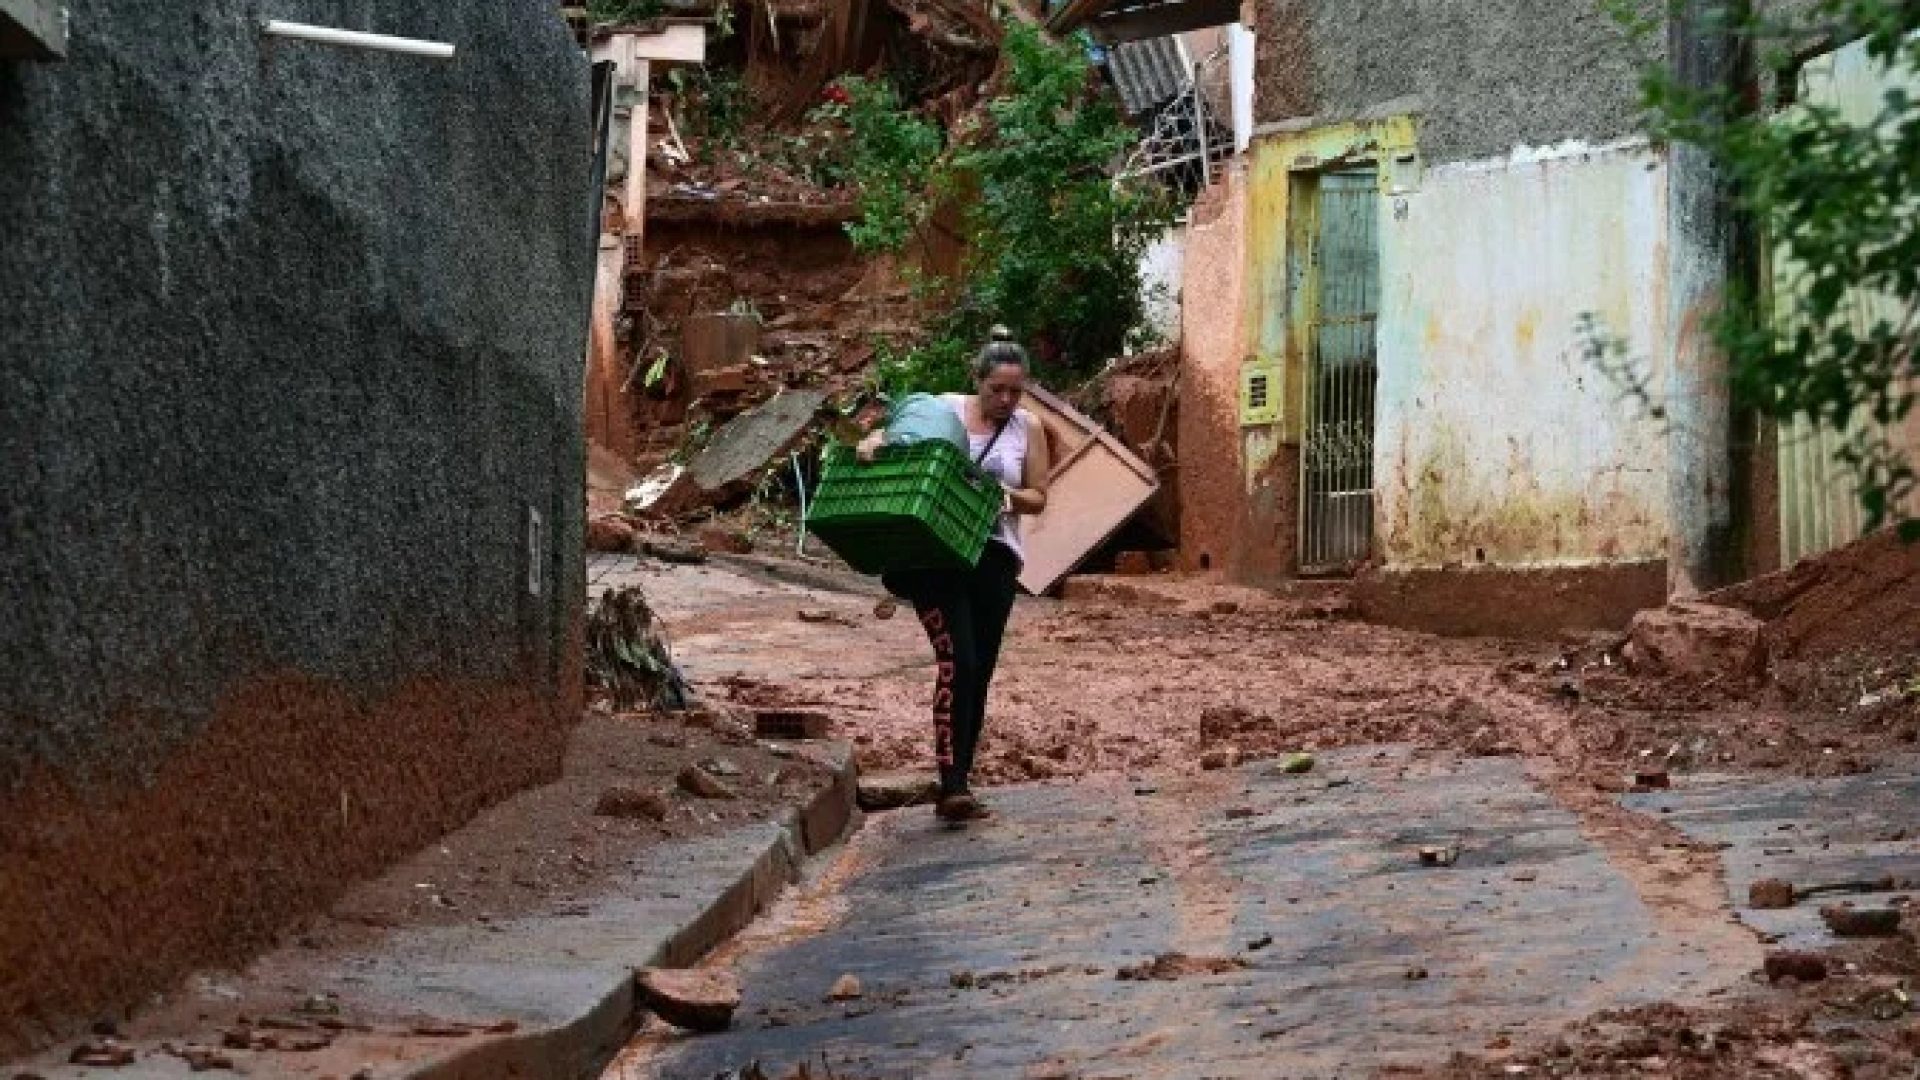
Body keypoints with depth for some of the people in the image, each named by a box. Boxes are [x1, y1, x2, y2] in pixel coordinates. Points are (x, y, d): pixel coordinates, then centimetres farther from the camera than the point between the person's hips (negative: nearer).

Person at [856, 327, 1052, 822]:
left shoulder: (1027, 428, 8)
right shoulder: (943, 409, 3)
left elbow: (1038, 498, 9)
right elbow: (897, 432, 7)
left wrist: (1004, 494, -12)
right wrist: (872, 443, -15)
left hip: (993, 558, 3)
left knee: (978, 673, 5)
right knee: (957, 661, -17)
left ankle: (957, 782, 15)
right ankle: (951, 786, -20)